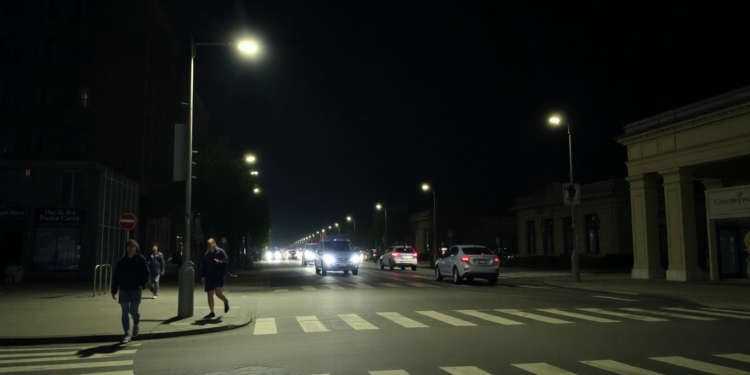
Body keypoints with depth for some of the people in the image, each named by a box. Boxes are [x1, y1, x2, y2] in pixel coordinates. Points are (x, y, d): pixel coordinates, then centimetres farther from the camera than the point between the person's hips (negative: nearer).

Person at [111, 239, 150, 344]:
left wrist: (142, 285, -17)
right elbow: (116, 276, 7)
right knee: (125, 312, 0)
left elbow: (147, 274, -2)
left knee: (133, 311, -6)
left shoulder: (141, 259, -3)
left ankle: (136, 323, 28)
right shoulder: (121, 261, 5)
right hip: (124, 290, 3)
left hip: (136, 290, -3)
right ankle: (127, 335, 6)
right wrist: (114, 290, 4)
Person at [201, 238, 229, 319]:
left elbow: (226, 262, -10)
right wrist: (203, 276, 10)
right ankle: (211, 312, 14)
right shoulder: (206, 254, 12)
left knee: (218, 293, -12)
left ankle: (226, 301, 22)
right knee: (210, 294, 4)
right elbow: (204, 266, 16)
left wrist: (219, 262, -28)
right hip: (209, 277, 5)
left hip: (219, 276, -5)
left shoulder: (220, 252, -4)